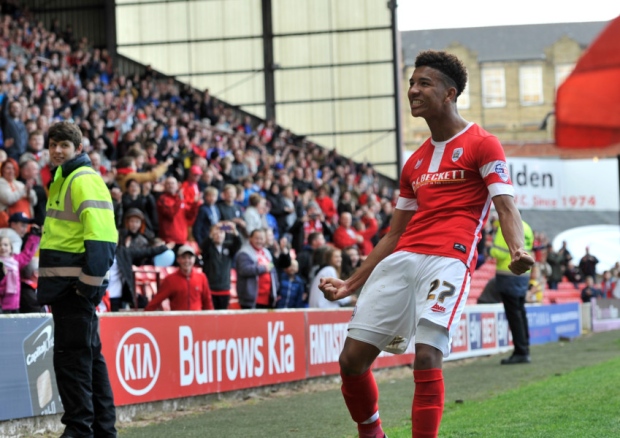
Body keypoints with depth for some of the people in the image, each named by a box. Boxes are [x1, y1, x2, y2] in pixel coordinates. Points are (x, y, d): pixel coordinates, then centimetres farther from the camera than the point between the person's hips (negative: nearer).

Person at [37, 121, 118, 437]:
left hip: (77, 284, -10)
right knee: (89, 354, 14)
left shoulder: (84, 180, -11)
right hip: (66, 284, 10)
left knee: (71, 355, -9)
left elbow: (100, 235, -20)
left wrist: (89, 281, -24)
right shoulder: (62, 180, 20)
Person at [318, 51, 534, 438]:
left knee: (427, 357, -22)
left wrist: (517, 249, -28)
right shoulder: (415, 162, 25)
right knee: (352, 358, -1)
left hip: (449, 259, -6)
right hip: (402, 259, 7)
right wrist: (350, 284, 24)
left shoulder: (482, 144, 5)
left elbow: (505, 205, -7)